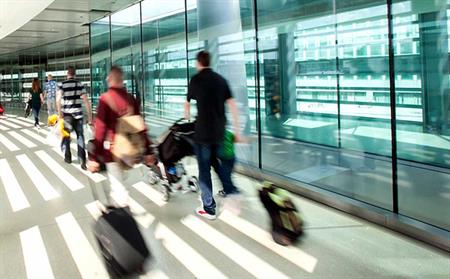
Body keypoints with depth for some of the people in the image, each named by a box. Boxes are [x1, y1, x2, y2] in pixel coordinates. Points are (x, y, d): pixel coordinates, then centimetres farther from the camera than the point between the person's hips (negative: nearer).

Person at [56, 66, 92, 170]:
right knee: (80, 136, 5)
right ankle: (82, 159, -8)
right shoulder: (80, 85, 1)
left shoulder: (62, 84, -2)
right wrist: (90, 116, -1)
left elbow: (58, 99, -17)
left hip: (66, 114, 0)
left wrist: (59, 112, -18)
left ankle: (68, 158, 28)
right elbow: (86, 101, -4)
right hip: (78, 114, 0)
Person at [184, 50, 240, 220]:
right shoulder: (221, 79, 7)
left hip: (203, 131, -4)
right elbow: (232, 105, 3)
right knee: (215, 160, 24)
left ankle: (209, 209, 6)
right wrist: (236, 129, 9)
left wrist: (187, 116, 38)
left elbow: (187, 103, 16)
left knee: (204, 168, 3)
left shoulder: (196, 79, -1)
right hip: (220, 130, 4)